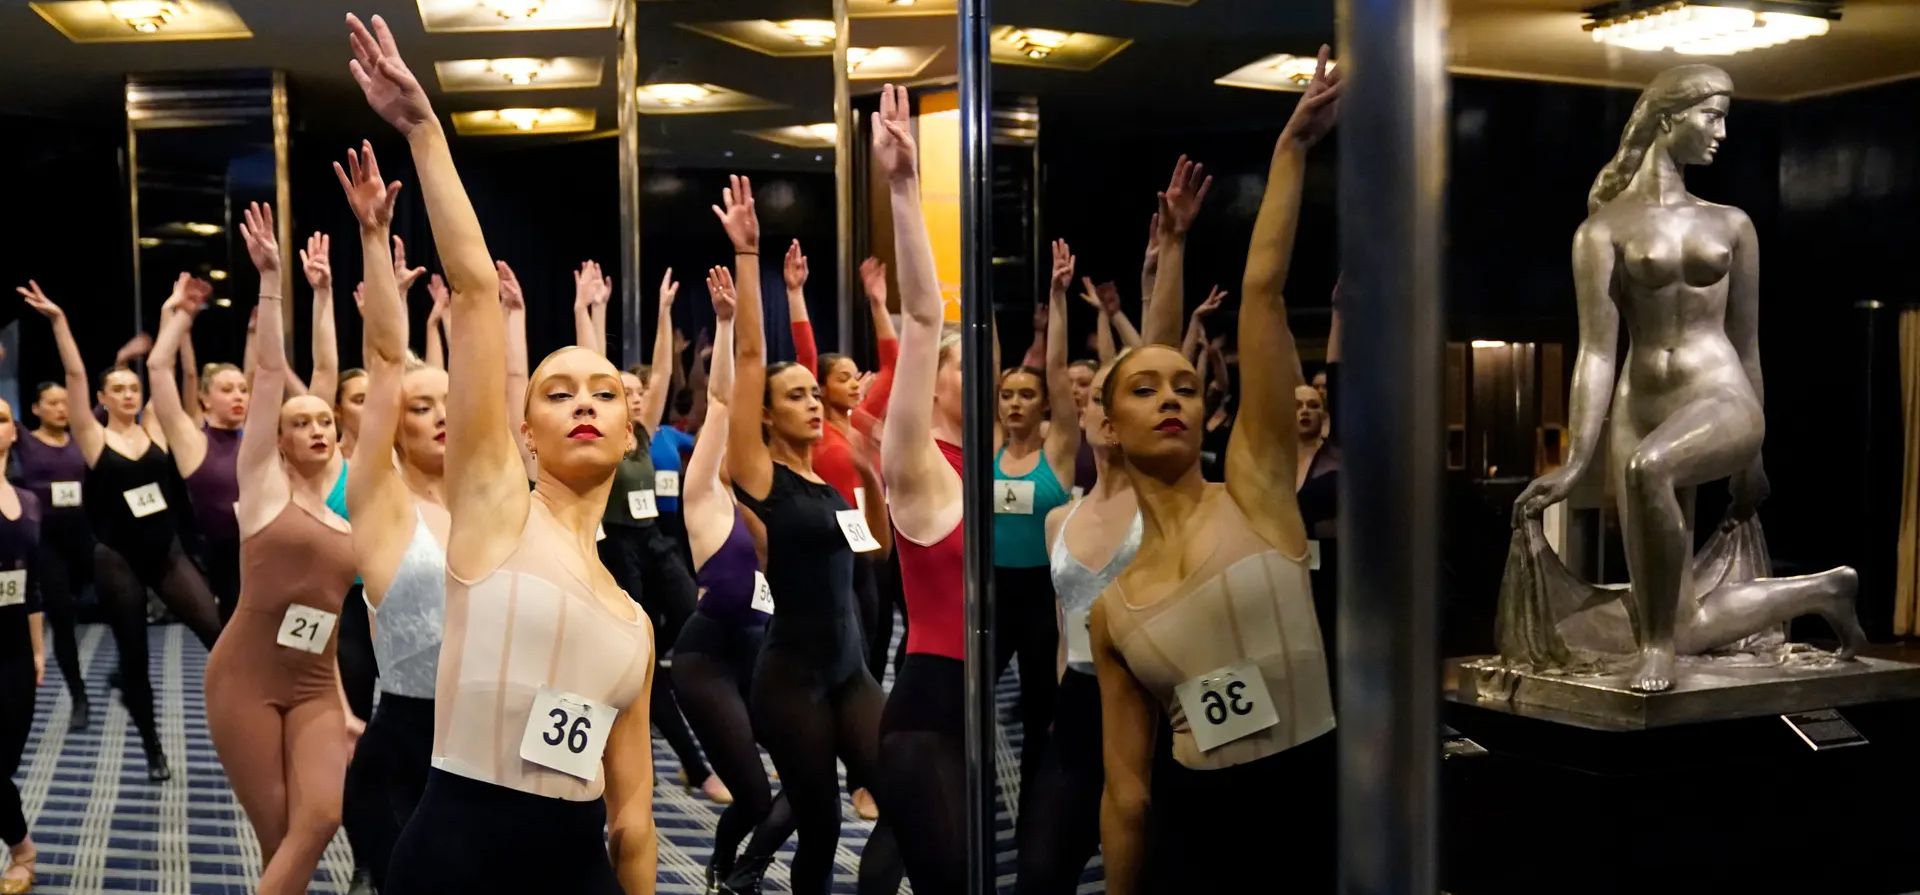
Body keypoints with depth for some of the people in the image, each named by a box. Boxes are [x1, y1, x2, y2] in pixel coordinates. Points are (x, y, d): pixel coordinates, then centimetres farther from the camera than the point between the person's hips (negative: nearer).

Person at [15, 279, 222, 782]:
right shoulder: (94, 439, -3)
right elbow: (75, 377, -11)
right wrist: (59, 322, -17)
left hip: (167, 553, 2)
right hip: (117, 561, -2)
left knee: (219, 633, -11)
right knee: (134, 657, 7)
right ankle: (153, 749, 21)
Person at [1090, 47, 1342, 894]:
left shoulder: (1255, 488, -2)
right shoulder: (1114, 609, 3)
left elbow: (1261, 291, -6)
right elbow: (1126, 792, 6)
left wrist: (1292, 144, -5)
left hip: (1319, 807, -1)